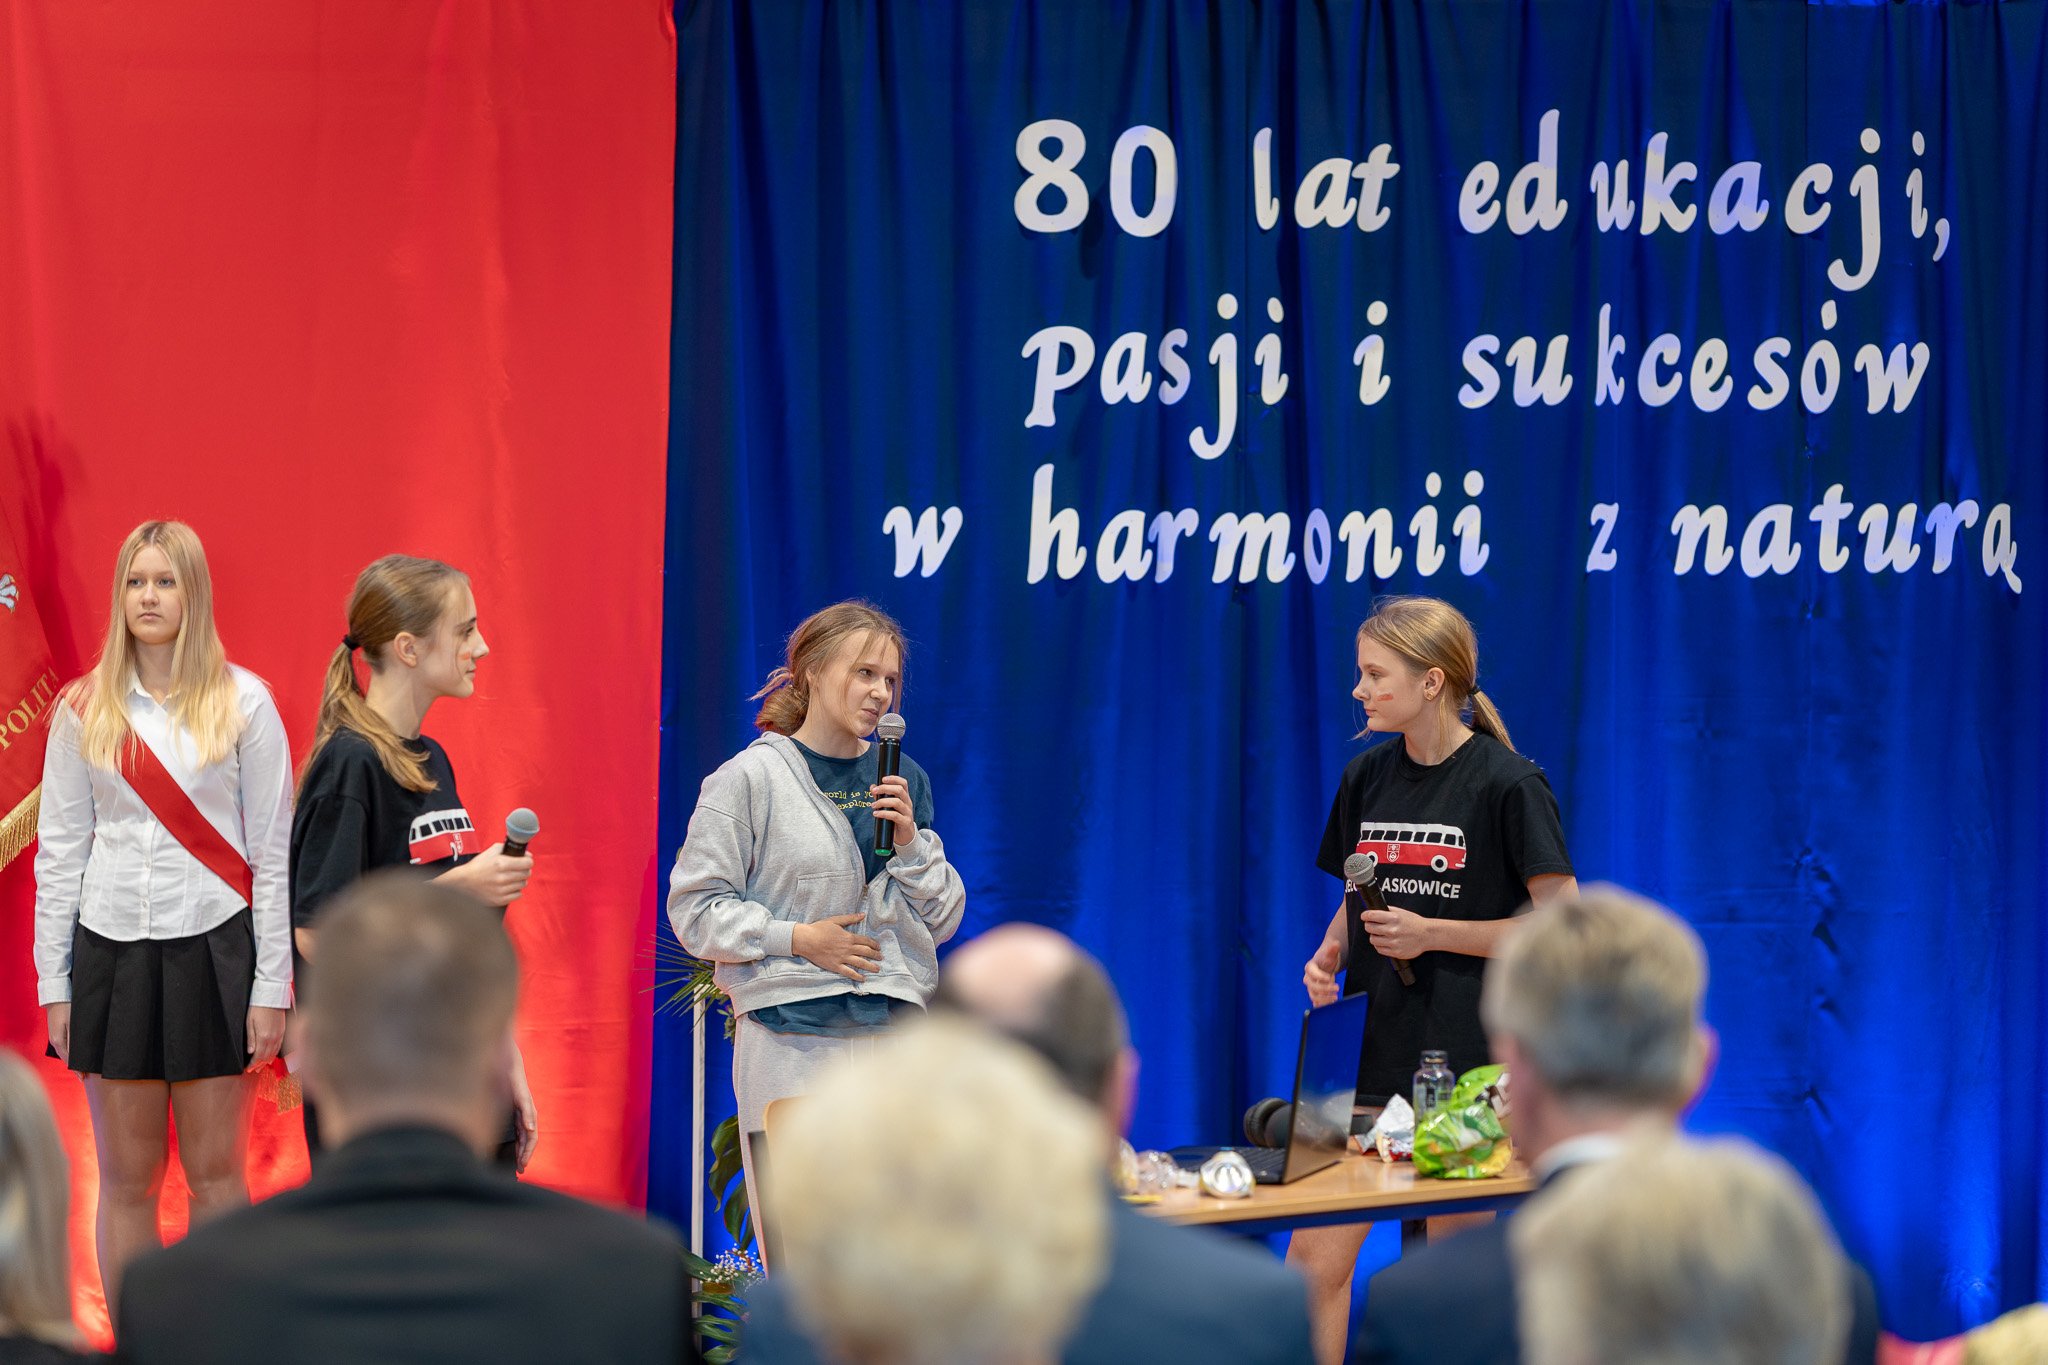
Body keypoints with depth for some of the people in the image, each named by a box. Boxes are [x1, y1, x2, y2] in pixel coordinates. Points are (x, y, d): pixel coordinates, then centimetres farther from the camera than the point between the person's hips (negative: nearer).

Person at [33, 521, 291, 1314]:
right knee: (126, 1180, 5)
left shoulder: (242, 703, 0)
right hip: (113, 952, 2)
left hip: (212, 951, -2)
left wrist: (271, 987, -5)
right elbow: (59, 852, 7)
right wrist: (54, 986, 3)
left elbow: (272, 852, 0)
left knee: (215, 1173, 3)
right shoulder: (84, 709, 5)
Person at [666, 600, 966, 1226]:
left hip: (894, 1034, 4)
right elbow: (695, 911, -2)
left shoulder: (903, 781, 13)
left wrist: (911, 842, -2)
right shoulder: (748, 779, -1)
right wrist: (797, 938, -11)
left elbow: (942, 921, 14)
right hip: (790, 1032, -4)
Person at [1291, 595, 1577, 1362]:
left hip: (1463, 1061, -5)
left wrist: (1432, 934, -16)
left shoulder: (1505, 783, -9)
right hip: (1366, 1048, 5)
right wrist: (1327, 959, -1)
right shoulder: (1368, 777, 9)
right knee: (1316, 1254, -1)